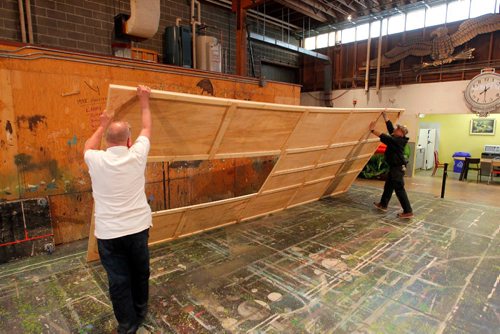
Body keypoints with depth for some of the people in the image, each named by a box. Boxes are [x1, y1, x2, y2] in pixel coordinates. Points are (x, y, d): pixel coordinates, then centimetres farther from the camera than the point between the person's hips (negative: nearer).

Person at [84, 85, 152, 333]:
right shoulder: (136, 155, -10)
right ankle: (140, 312, 40)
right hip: (137, 227, 1)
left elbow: (88, 146, 17)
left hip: (108, 232, -1)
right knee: (140, 272, 20)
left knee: (118, 280, 11)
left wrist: (102, 126, 27)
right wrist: (144, 101, 20)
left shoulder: (96, 160, -10)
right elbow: (147, 129, 8)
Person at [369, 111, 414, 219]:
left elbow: (385, 138, -27)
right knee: (388, 186, 19)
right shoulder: (396, 138, 7)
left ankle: (408, 211, -3)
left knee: (399, 189, -8)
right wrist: (384, 115, 16)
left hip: (398, 168, -10)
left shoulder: (398, 141, -19)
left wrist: (373, 130, -24)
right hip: (394, 167, 10)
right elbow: (390, 127, 14)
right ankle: (383, 204, 32)